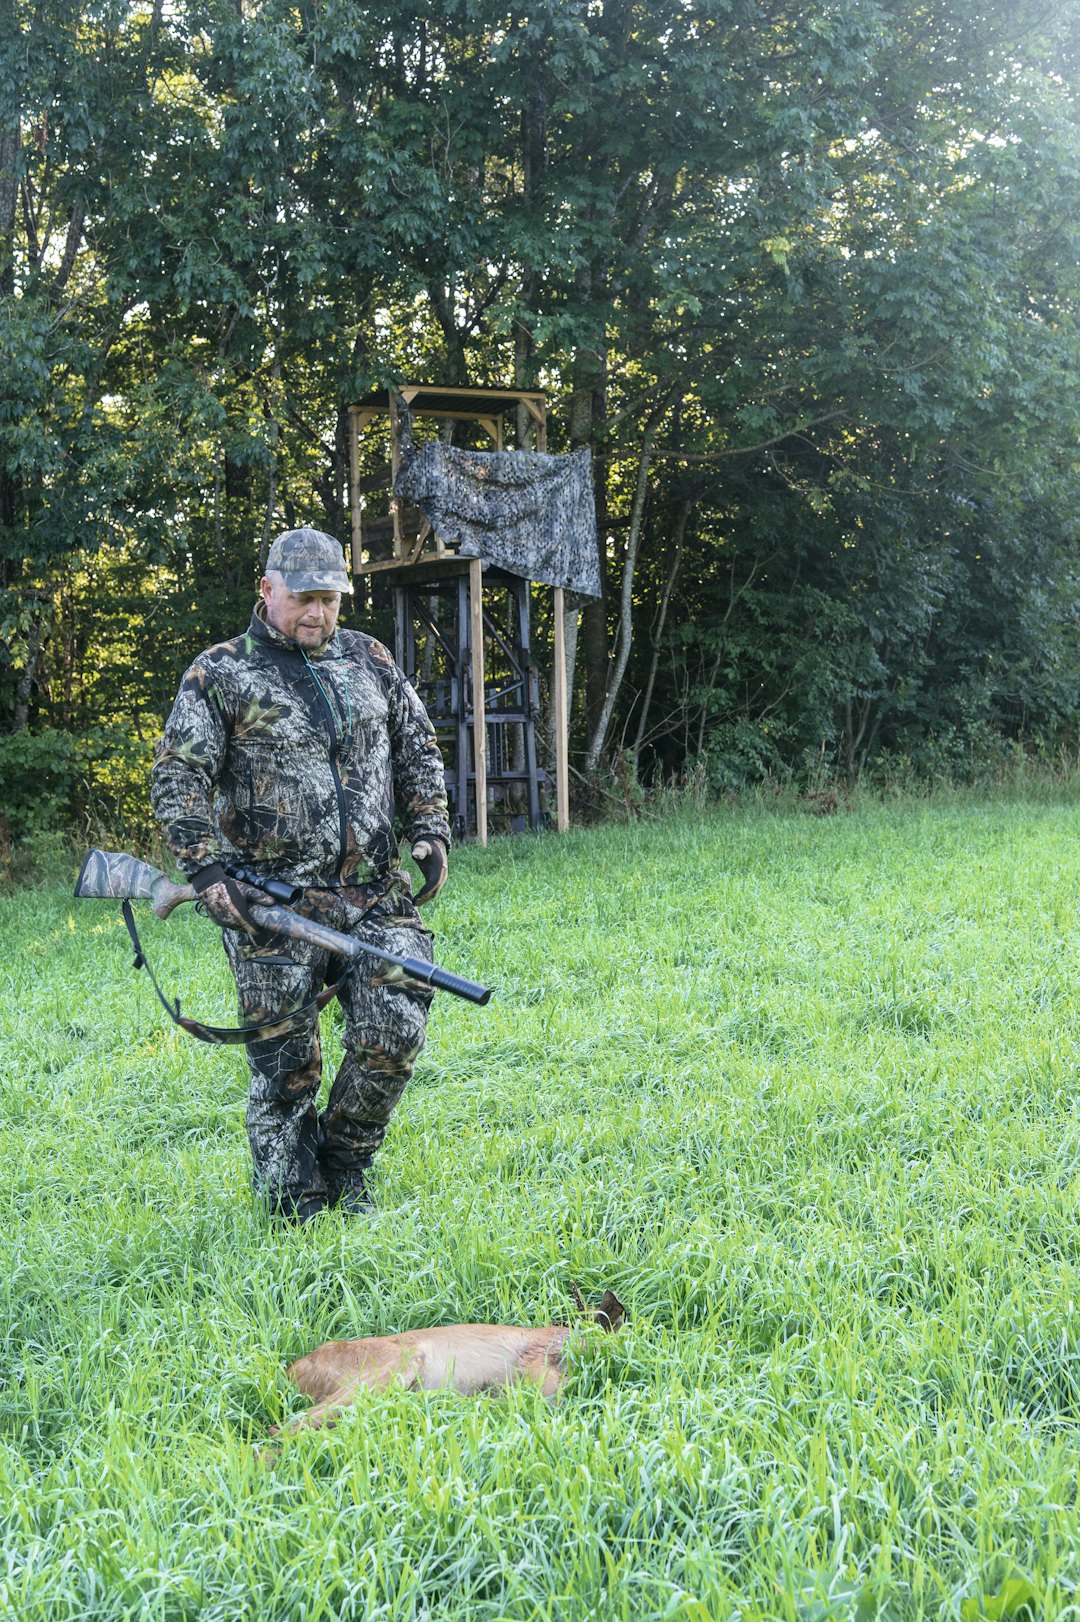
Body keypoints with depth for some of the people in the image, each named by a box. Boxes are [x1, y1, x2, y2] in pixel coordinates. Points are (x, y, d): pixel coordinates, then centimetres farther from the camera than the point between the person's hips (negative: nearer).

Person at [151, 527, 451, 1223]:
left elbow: (419, 748, 20)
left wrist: (431, 831, 7)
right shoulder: (220, 675, -1)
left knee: (396, 1033, -5)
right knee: (286, 1065, 0)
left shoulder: (369, 659, 12)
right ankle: (298, 1206, 16)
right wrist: (208, 872, -14)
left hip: (378, 896, 4)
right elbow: (178, 781, -4)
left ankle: (344, 1159, 19)